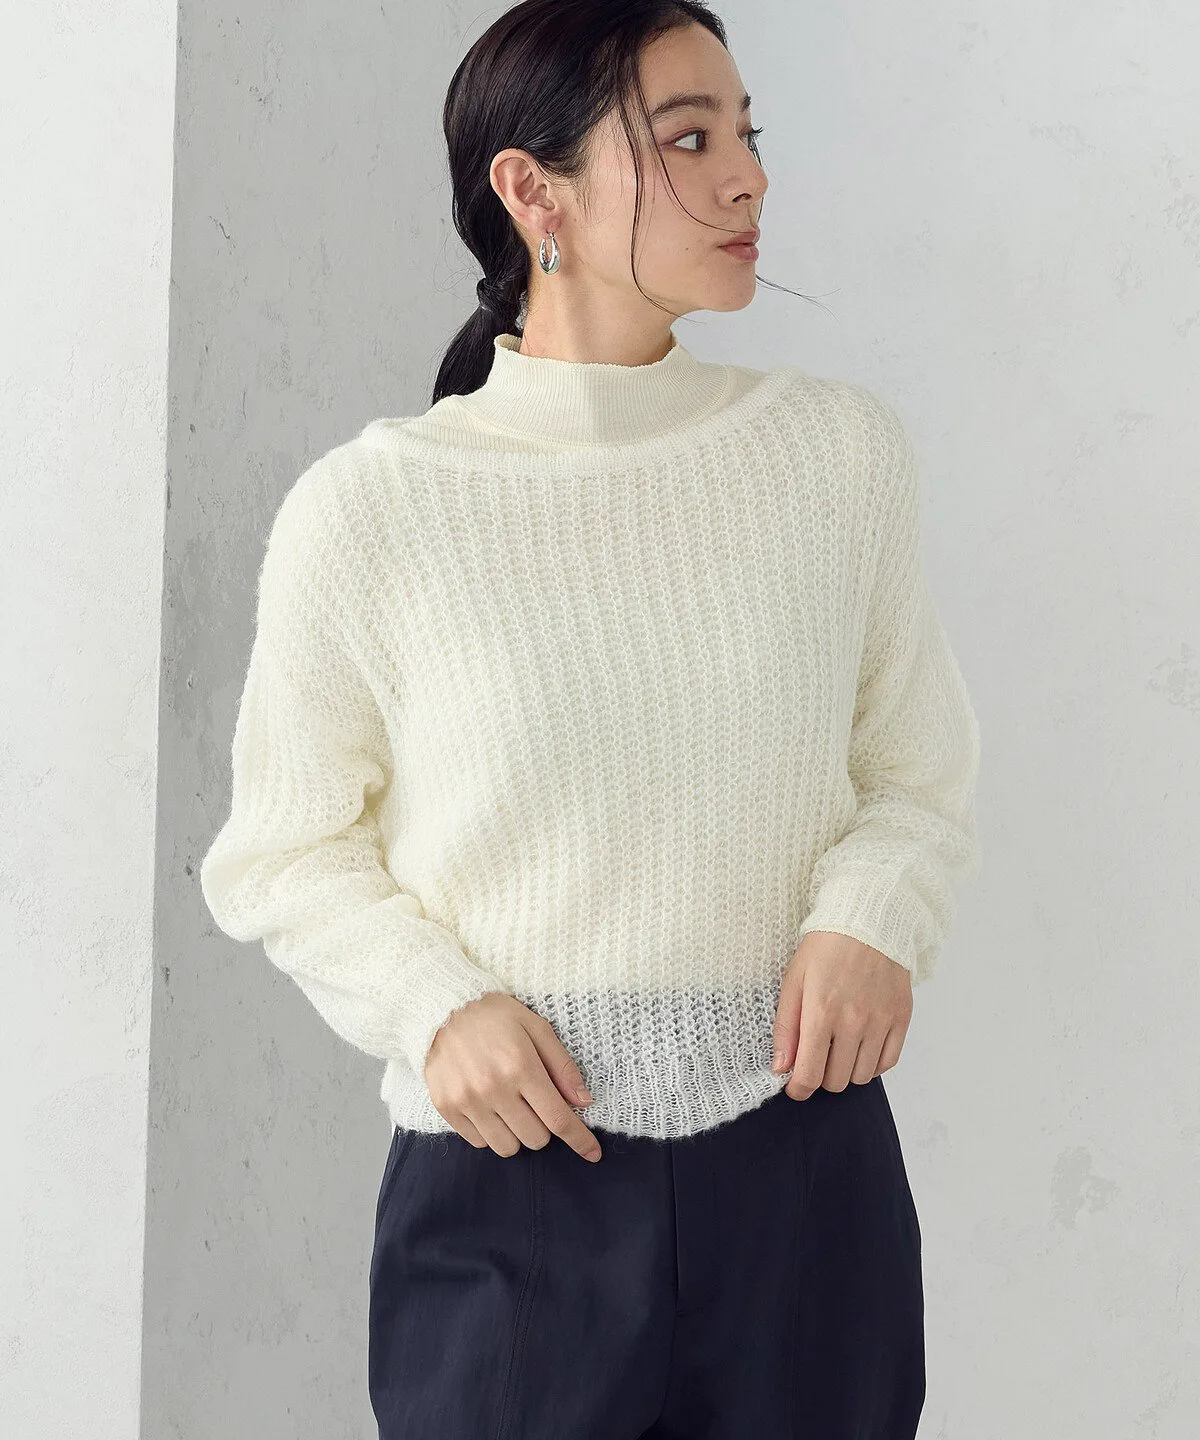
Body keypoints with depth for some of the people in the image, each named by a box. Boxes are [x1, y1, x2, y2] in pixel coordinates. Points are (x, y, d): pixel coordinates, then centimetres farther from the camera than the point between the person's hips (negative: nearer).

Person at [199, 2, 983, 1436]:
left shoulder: (840, 447, 0)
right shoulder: (368, 511, -7)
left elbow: (918, 775, 9)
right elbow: (286, 854, 3)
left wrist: (872, 917, -11)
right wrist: (436, 1006, -13)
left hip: (805, 1167, 2)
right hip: (507, 1176, -2)